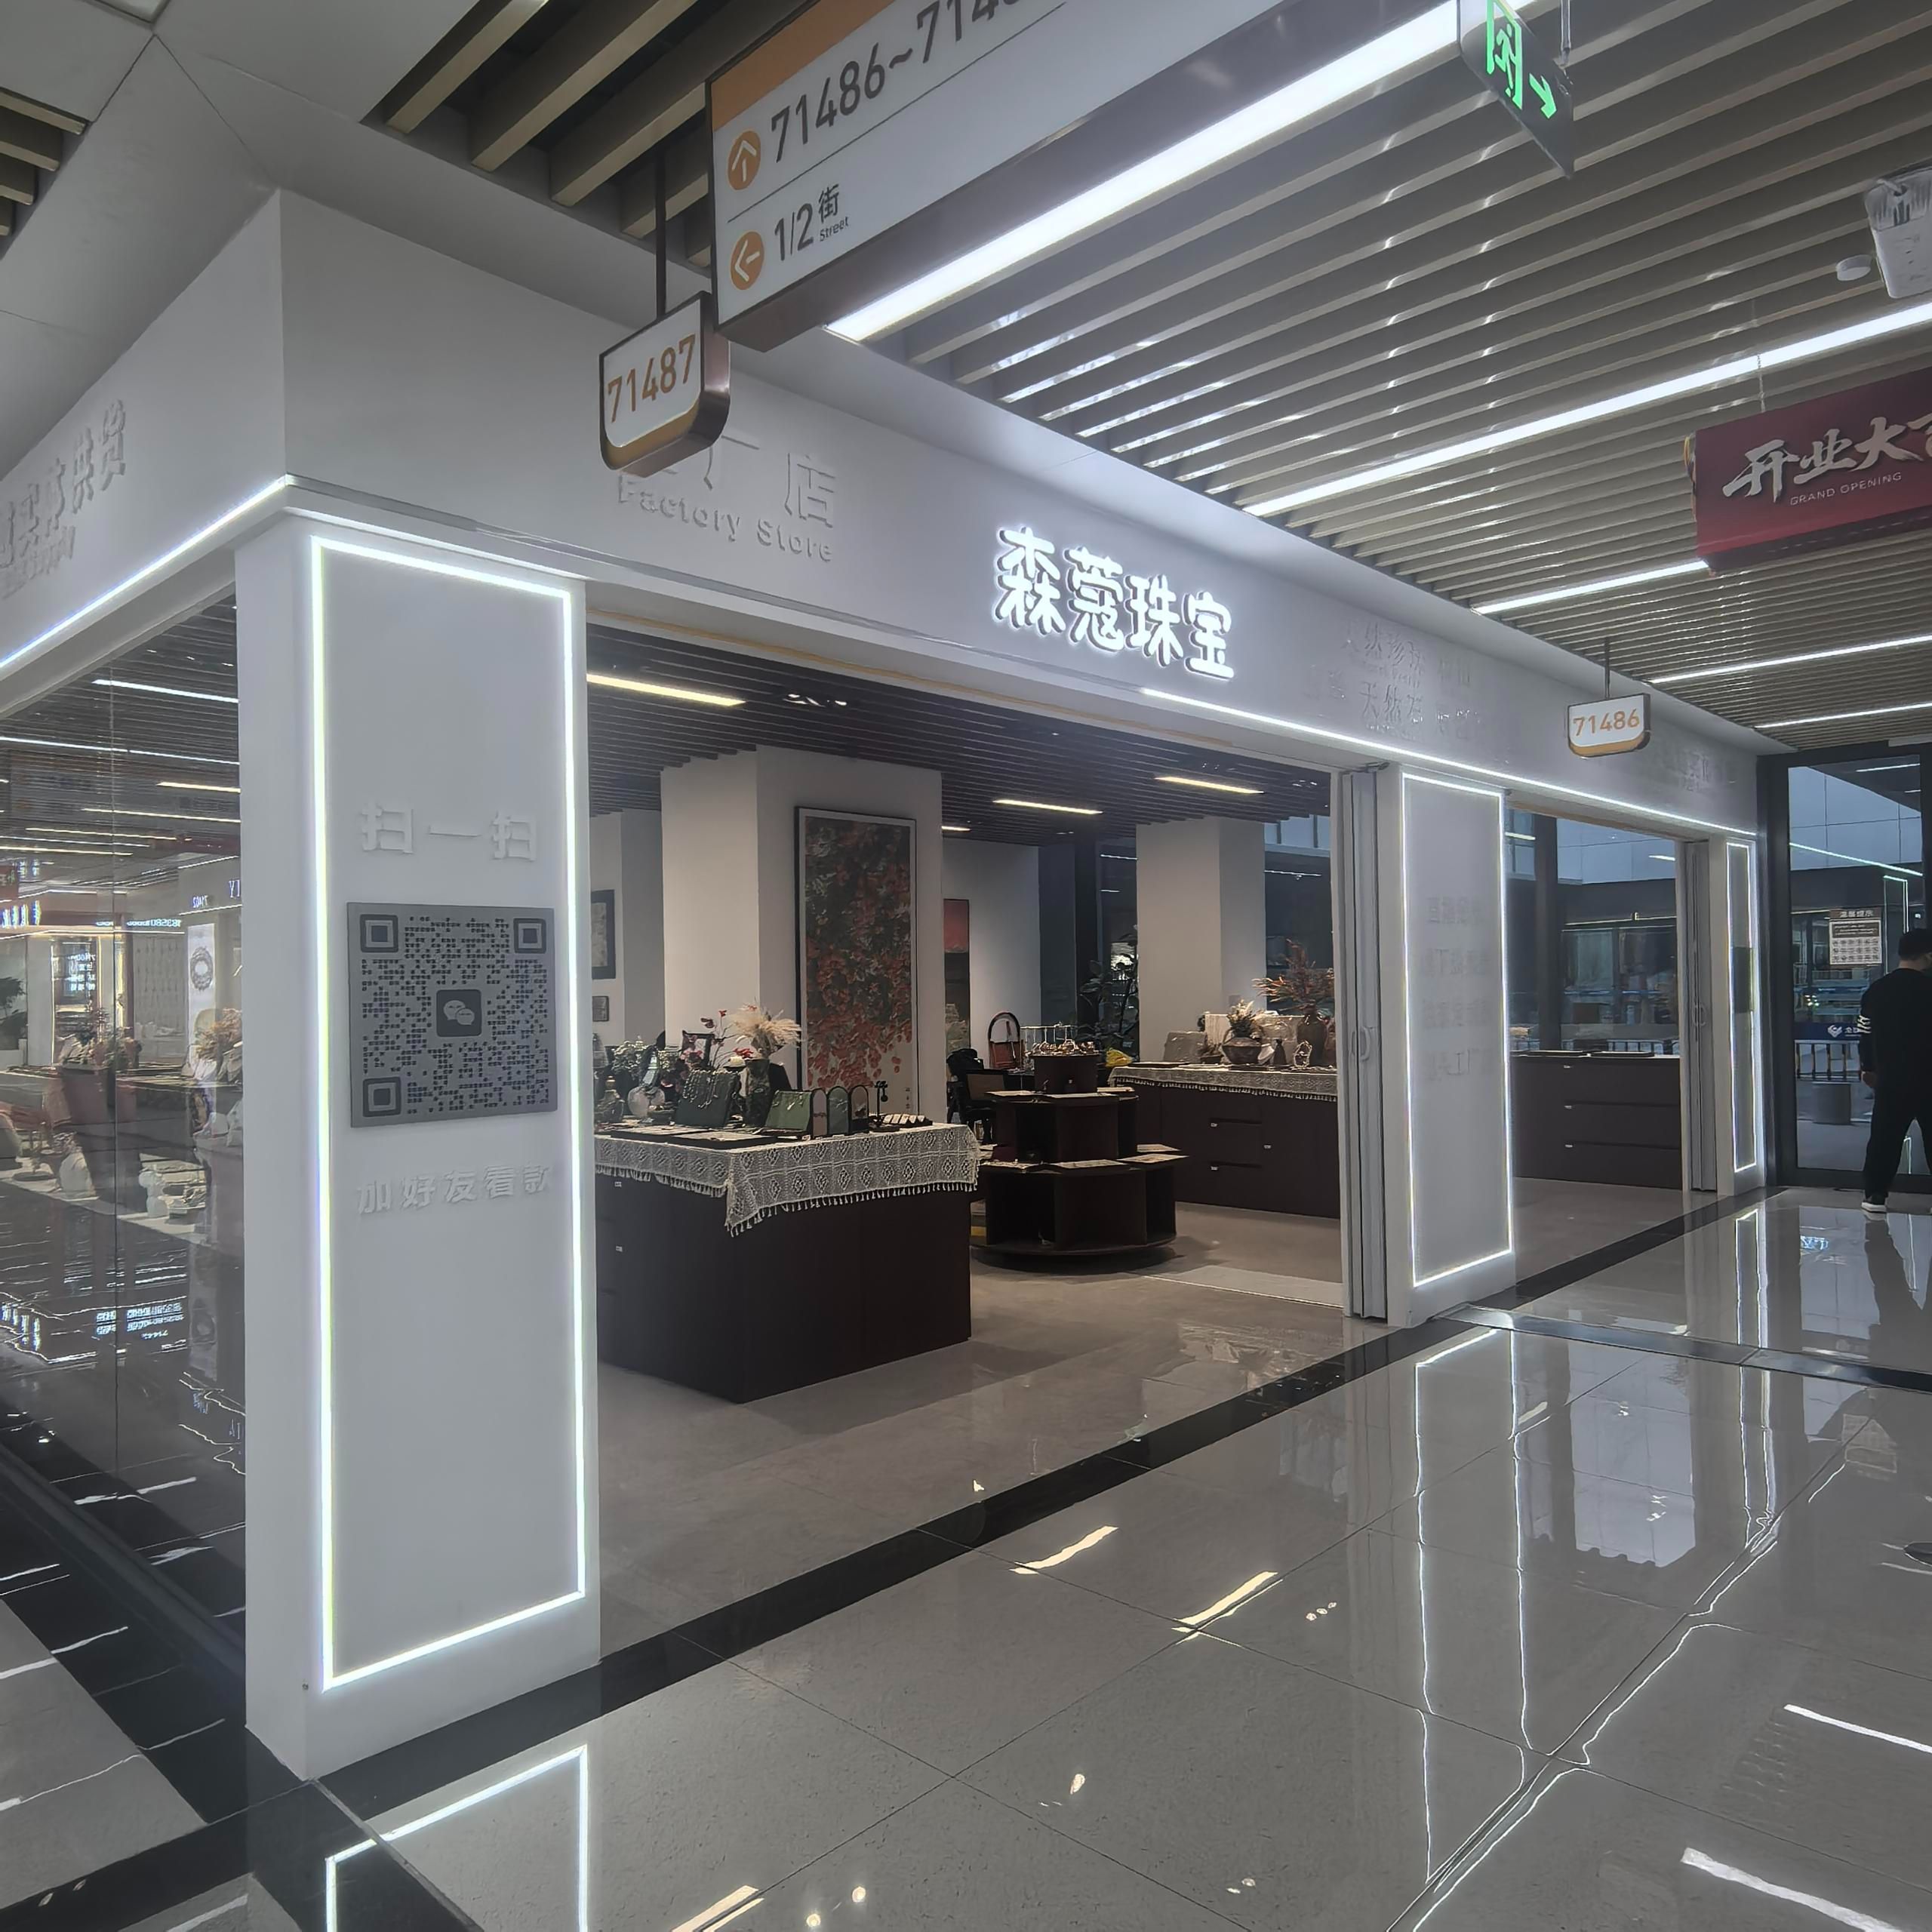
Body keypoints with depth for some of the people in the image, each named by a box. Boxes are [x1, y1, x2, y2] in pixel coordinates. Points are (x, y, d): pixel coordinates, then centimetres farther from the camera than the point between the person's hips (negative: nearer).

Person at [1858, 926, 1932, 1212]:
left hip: (1890, 1078, 3)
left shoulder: (1875, 990, 1)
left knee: (1884, 1137, 8)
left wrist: (1867, 1068, 19)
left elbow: (1865, 1034, 8)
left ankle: (1875, 1195, 6)